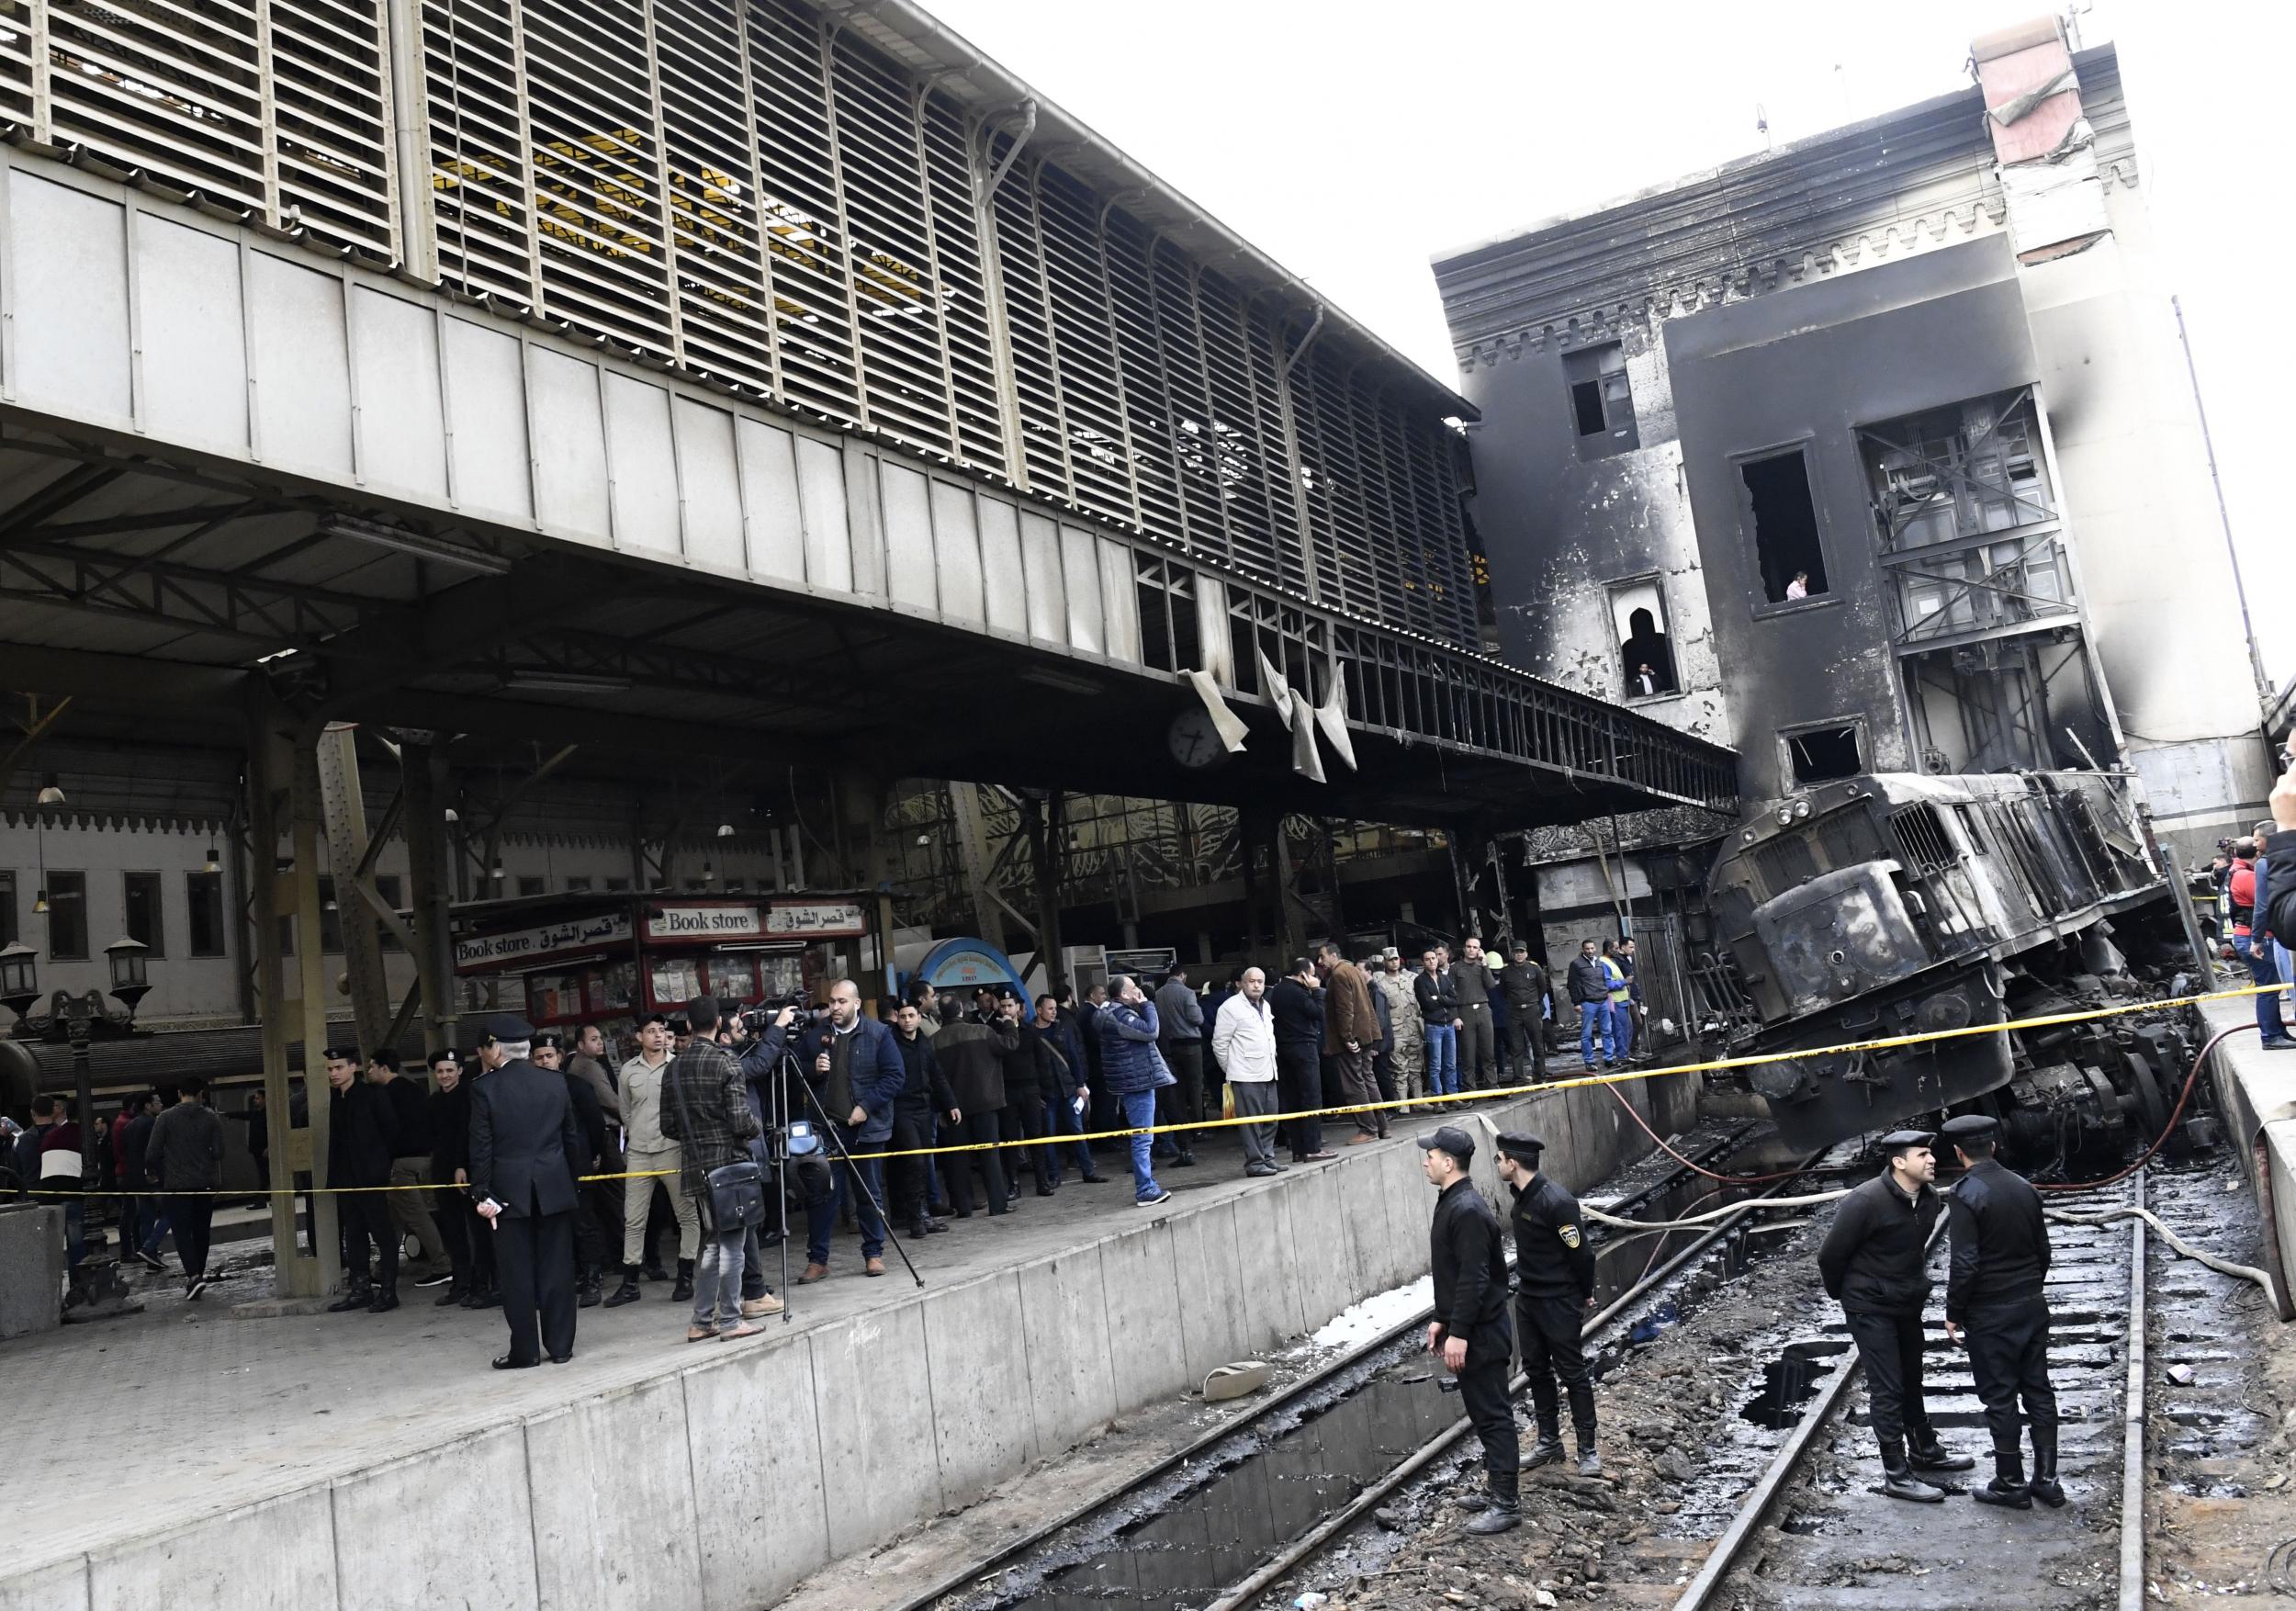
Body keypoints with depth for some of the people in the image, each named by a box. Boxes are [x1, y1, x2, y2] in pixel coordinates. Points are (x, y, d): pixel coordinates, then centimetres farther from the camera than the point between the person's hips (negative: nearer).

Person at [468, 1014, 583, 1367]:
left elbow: (481, 1146, -8)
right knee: (556, 1269, 8)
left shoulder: (484, 1087, -8)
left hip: (509, 1191, -3)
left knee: (517, 1274, 5)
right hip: (554, 1190, 3)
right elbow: (572, 1136, 8)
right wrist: (570, 1178, 17)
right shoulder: (555, 1081, 3)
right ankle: (560, 1345, 12)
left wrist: (481, 1193, -4)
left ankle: (525, 1350, 9)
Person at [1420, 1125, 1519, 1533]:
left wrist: (1459, 1333, -23)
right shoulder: (1452, 1204, 10)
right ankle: (1496, 1488, 27)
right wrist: (1441, 1320, 20)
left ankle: (1506, 1506, 4)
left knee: (1492, 1415, -3)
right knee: (1483, 1412, 17)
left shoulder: (1468, 1211, -22)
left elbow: (1474, 1279, -25)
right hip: (1467, 1330, 10)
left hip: (1481, 1334, -10)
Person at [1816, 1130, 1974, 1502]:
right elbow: (1831, 1254, -16)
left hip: (1908, 1304, 7)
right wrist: (1842, 1294, -2)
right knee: (1887, 1390, -4)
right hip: (1871, 1309, -7)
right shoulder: (1866, 1202, -27)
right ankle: (1896, 1475, 3)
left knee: (1911, 1382, 22)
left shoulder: (1930, 1199, -6)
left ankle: (1925, 1451, 39)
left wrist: (1917, 1283, 18)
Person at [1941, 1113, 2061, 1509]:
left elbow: (1965, 1263, -20)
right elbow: (2043, 1251, 10)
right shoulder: (2024, 1188, 2)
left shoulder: (1965, 1194, -18)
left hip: (1990, 1315, -6)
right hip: (2032, 1307, 7)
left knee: (2000, 1398, 4)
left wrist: (1954, 1312, -9)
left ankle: (2011, 1484, 13)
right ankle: (2047, 1480, 20)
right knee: (2038, 1390, 13)